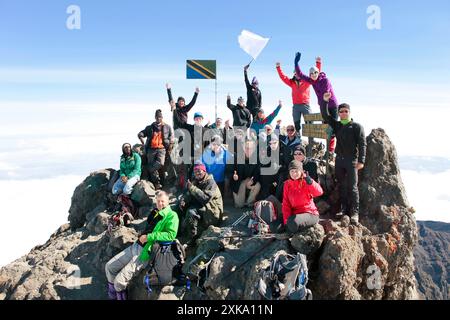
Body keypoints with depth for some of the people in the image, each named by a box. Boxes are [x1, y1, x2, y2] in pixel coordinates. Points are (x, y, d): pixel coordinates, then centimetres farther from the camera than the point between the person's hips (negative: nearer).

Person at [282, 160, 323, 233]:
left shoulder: (306, 182, -6)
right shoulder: (287, 184, 5)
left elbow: (319, 192, -25)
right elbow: (286, 204, 3)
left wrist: (309, 181, -40)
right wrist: (286, 220, -8)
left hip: (310, 214, -4)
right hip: (295, 214, 4)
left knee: (292, 223, -33)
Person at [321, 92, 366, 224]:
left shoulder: (357, 126, -1)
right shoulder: (337, 125, 13)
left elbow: (362, 144, -6)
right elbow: (325, 115, 10)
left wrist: (361, 161, -14)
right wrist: (325, 101, -3)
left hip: (352, 160, -5)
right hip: (339, 159, 5)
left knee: (352, 187, -6)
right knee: (341, 186, 8)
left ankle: (354, 212, -3)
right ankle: (344, 209, 16)